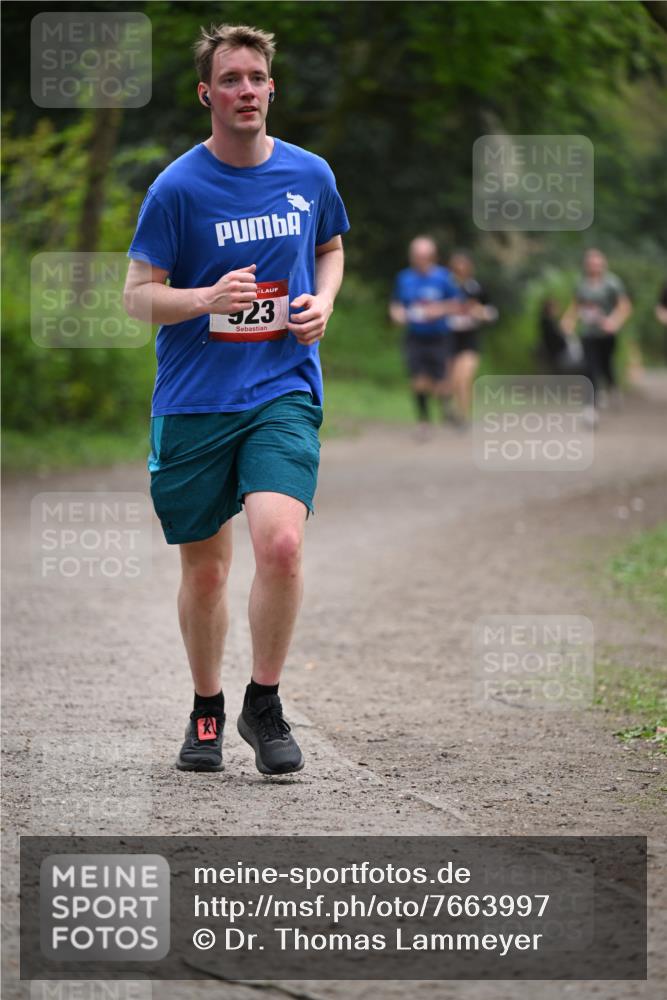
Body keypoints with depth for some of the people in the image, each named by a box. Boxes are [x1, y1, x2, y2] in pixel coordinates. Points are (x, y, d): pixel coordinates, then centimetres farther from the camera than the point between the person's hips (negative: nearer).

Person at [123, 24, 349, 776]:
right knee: (203, 570, 7)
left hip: (283, 390, 1)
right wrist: (208, 299, -21)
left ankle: (264, 705, -2)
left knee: (281, 543, -20)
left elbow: (331, 248, 23)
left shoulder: (309, 174, 4)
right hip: (192, 402, -1)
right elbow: (138, 295, -3)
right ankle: (206, 712, 30)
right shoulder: (177, 187, -5)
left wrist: (322, 301, 3)